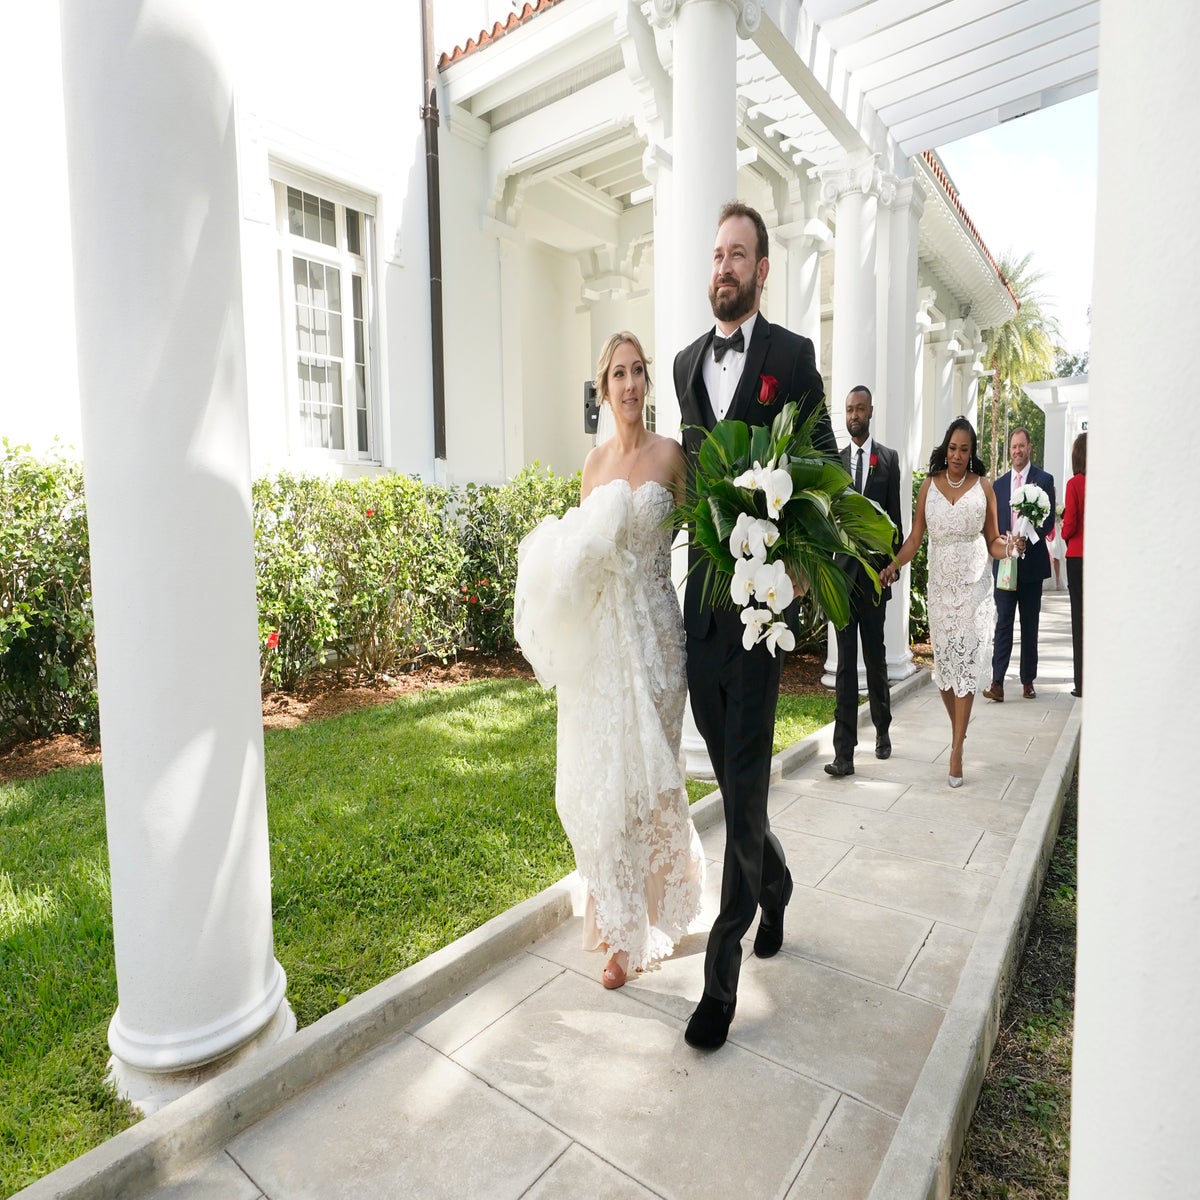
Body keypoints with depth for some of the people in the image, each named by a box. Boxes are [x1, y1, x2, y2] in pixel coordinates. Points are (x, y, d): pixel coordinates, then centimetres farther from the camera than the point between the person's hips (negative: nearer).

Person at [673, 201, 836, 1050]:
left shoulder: (793, 355, 1)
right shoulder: (686, 361, 17)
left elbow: (824, 468, -1)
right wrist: (697, 536, 9)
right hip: (702, 588, 5)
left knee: (745, 781, -2)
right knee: (732, 773, 15)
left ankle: (723, 969, 11)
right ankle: (774, 886, 42)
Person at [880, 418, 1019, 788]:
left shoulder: (983, 486, 2)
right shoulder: (929, 485, 5)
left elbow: (993, 541, 3)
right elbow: (915, 537, 1)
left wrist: (1008, 546, -18)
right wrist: (893, 565, -14)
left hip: (974, 586, -2)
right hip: (940, 585, 2)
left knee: (966, 660, -5)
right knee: (943, 660, 6)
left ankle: (956, 748, -1)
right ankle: (958, 730, 25)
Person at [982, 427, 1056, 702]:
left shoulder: (1044, 480, 2)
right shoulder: (999, 484, 12)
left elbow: (1048, 521, -4)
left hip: (1031, 563, -2)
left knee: (1030, 625, 6)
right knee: (1003, 623, -3)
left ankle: (1028, 681, 16)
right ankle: (997, 684, -6)